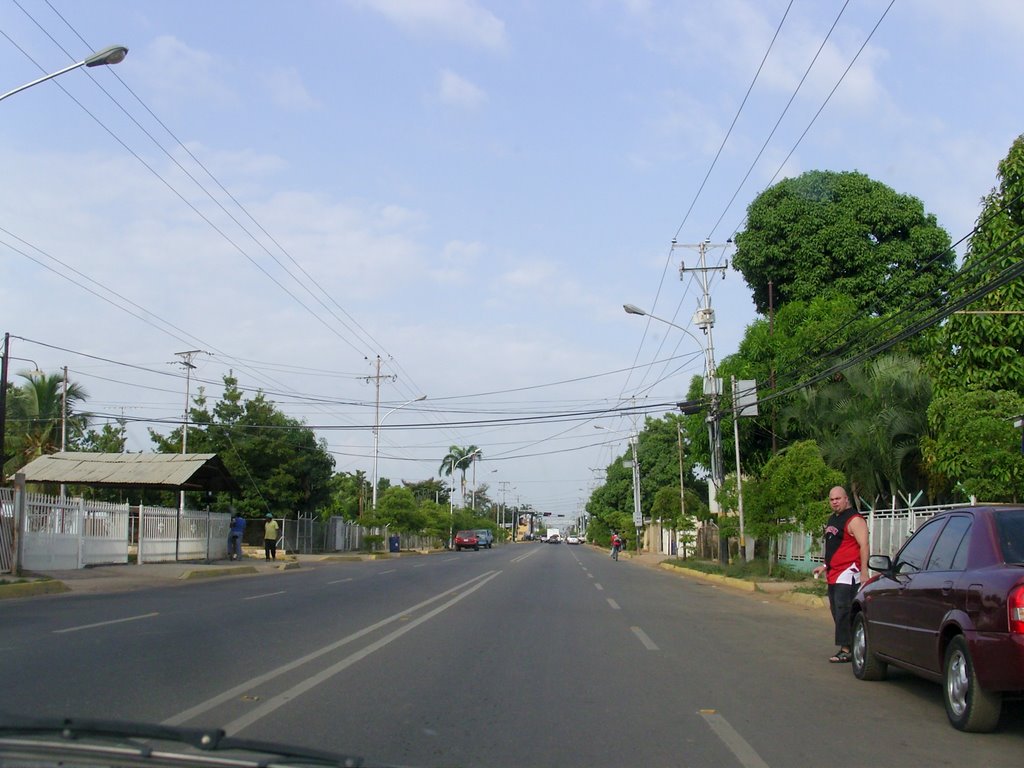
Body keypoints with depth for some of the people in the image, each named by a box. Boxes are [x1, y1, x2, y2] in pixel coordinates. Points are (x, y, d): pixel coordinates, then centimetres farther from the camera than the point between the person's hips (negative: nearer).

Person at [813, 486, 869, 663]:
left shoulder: (854, 520, -11)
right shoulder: (832, 519, 19)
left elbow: (863, 546, -18)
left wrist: (864, 572, -23)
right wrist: (825, 566, 23)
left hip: (848, 572, -10)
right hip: (834, 575, 10)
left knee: (843, 612, -13)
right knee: (837, 612, 9)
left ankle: (846, 650, -11)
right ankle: (846, 647, 15)